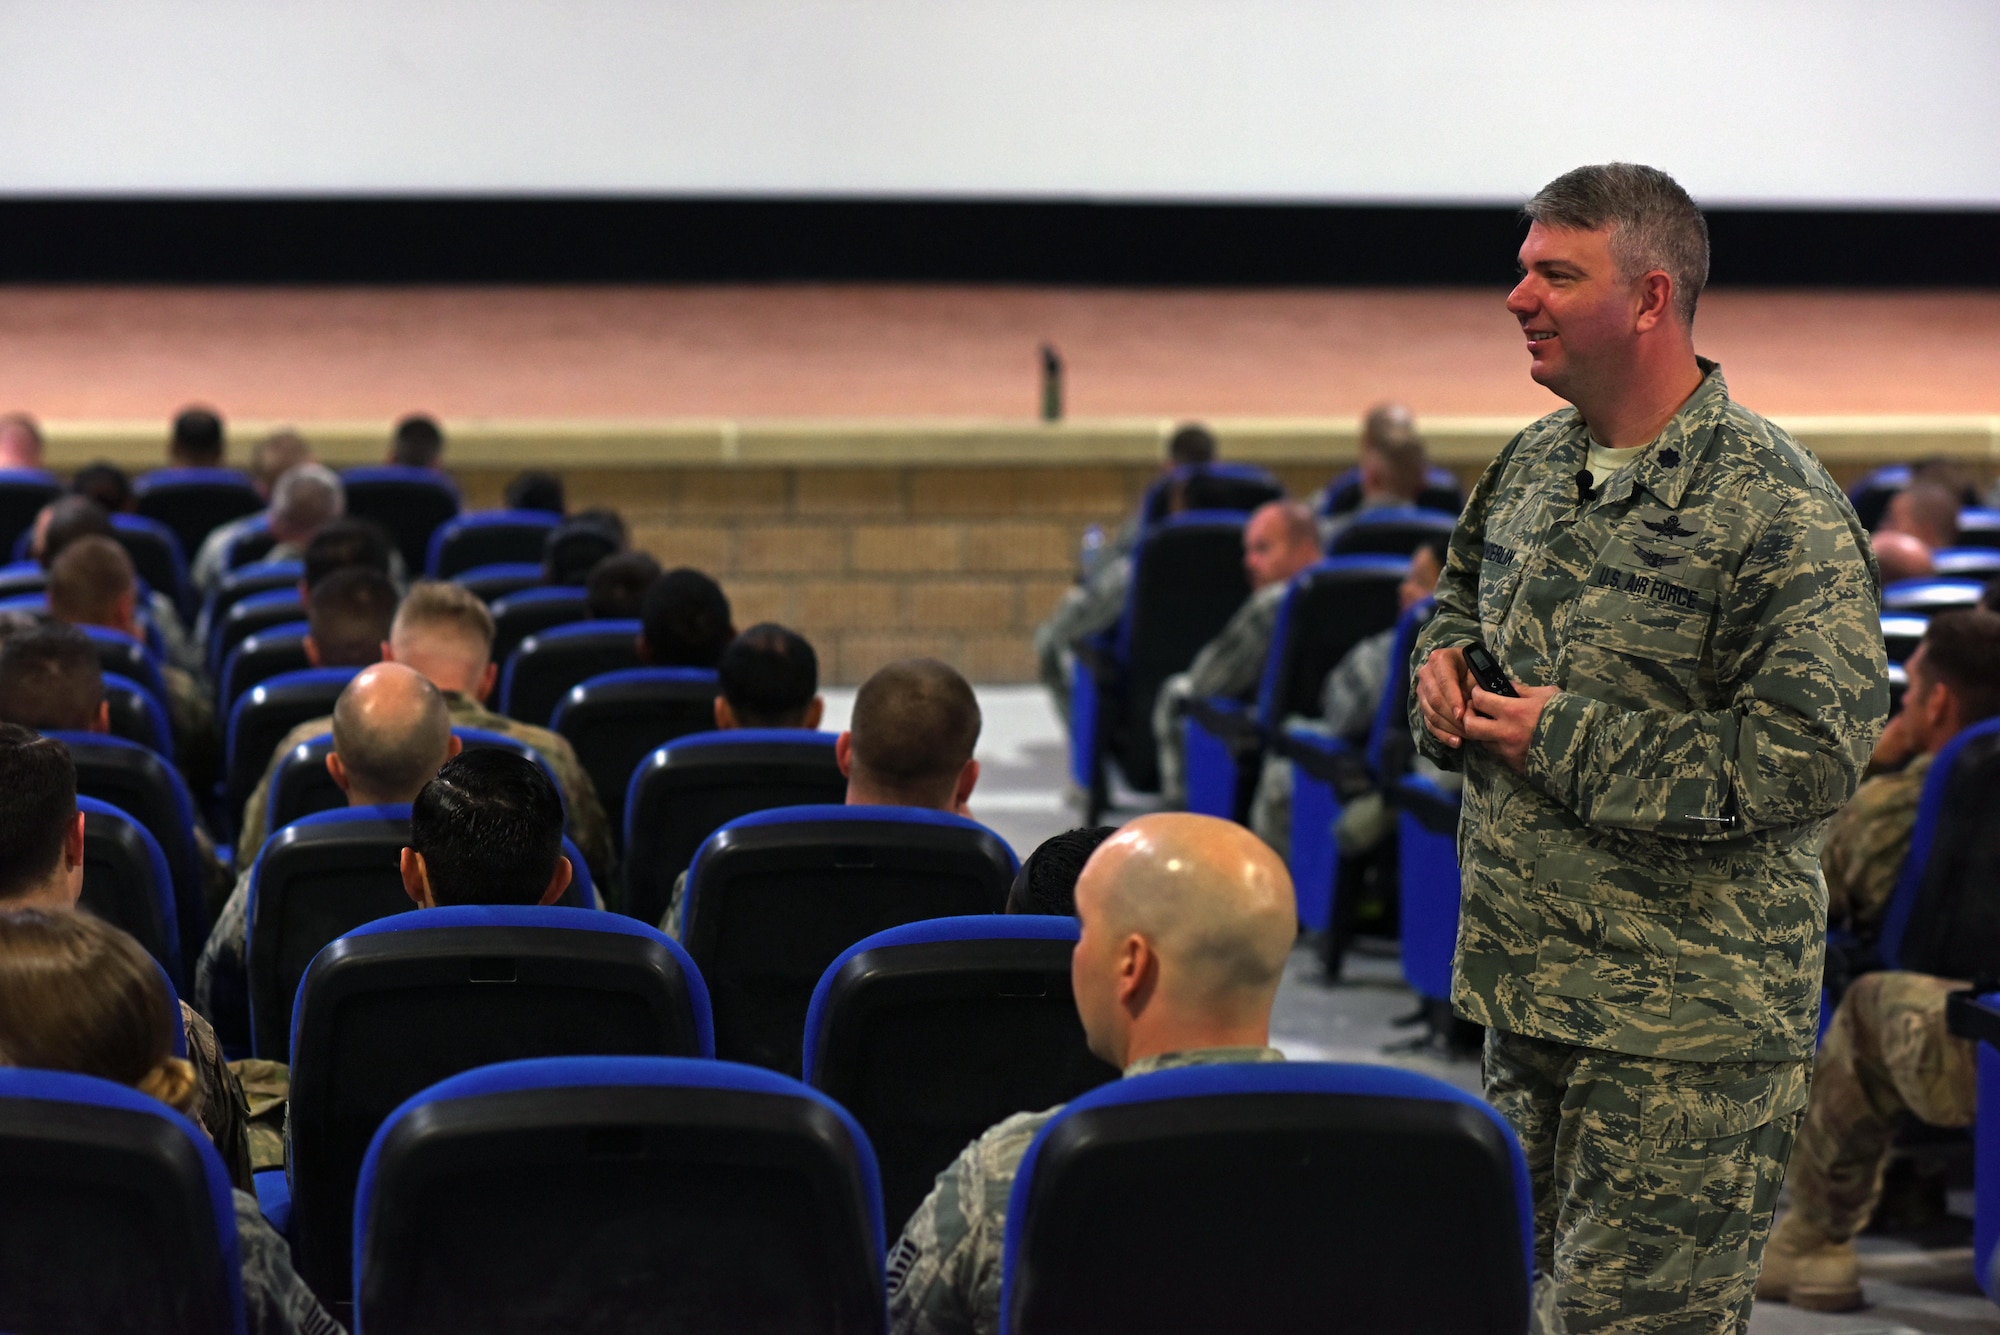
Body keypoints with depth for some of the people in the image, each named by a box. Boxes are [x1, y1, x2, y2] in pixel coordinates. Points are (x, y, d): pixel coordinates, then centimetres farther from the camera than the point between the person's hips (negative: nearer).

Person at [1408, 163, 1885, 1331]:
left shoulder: (1779, 506, -15)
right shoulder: (1535, 464, 10)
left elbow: (1813, 752, -21)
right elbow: (1462, 602, 30)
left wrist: (1571, 744, -18)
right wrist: (1444, 661, 4)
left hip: (1686, 1030, -8)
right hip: (1524, 983, 8)